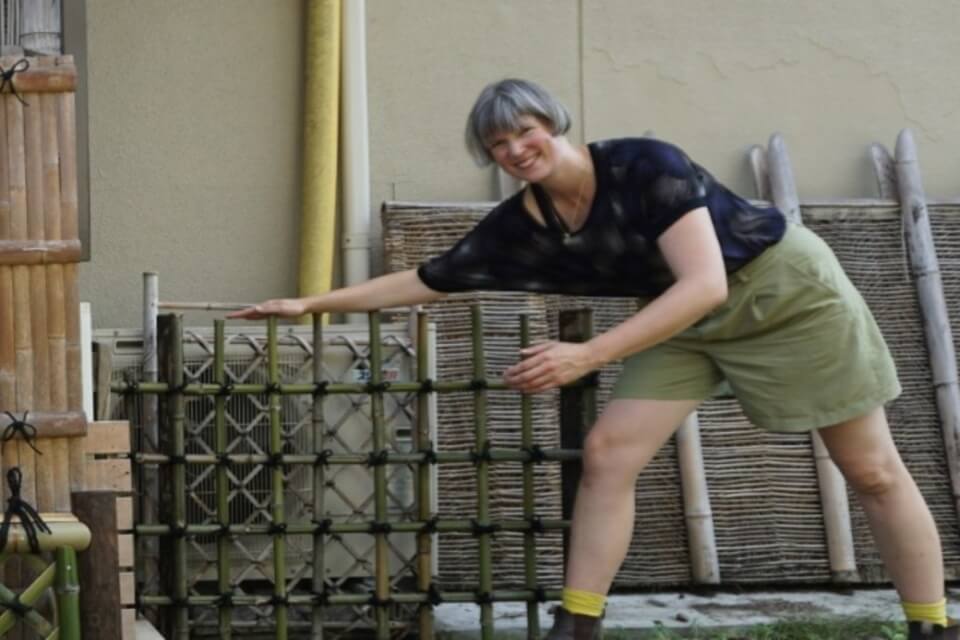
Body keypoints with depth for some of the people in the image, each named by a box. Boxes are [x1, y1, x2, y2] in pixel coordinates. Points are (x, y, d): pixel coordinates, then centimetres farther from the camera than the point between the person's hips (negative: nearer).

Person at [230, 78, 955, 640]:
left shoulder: (646, 167, -30)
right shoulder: (517, 228, -11)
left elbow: (705, 284, -36)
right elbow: (422, 281, -1)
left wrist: (588, 354, -41)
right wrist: (311, 303, -2)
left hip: (783, 286, -5)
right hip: (683, 319, 5)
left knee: (872, 470, 0)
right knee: (607, 452, -11)